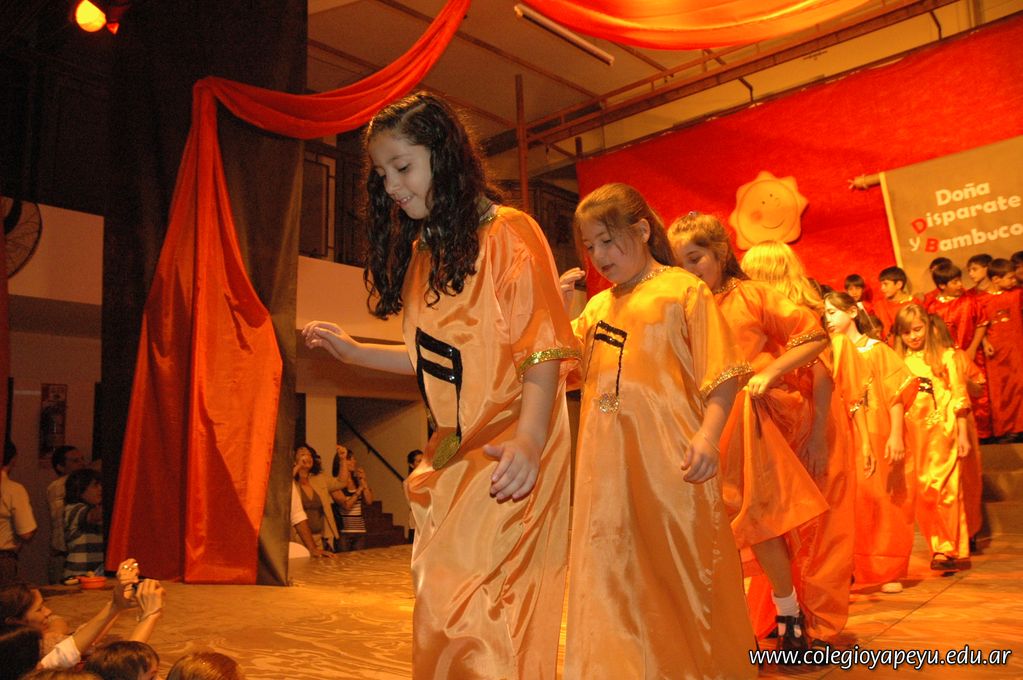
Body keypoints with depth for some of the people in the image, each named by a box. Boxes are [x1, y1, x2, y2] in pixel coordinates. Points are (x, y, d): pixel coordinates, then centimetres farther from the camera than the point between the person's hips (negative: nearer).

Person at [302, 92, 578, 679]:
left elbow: (542, 350, -15)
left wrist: (528, 439, -29)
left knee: (471, 615, -8)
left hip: (510, 457, -7)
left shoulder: (508, 232, -7)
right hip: (453, 455, 8)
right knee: (443, 615, 11)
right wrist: (352, 350, 17)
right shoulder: (420, 251, 16)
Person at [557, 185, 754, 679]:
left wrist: (708, 435, -22)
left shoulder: (684, 290, -1)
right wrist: (558, 306, 10)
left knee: (681, 572, 5)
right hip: (607, 463, 6)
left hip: (669, 458, -5)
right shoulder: (598, 305, 16)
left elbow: (720, 374, -7)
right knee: (614, 574, 12)